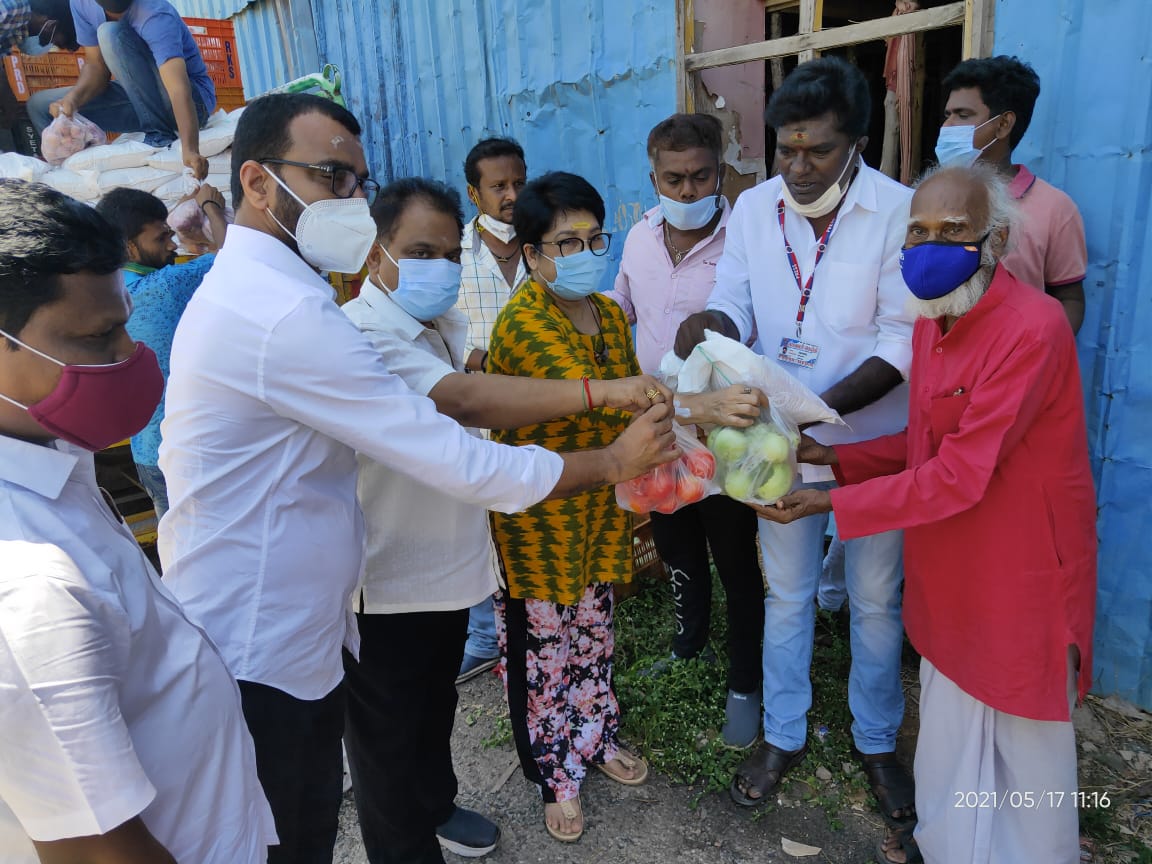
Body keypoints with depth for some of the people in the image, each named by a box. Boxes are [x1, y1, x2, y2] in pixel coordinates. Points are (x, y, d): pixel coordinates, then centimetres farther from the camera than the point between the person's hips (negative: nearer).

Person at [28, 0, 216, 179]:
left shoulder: (156, 16, -27)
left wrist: (190, 150, -53)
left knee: (111, 33, -26)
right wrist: (73, 97, -22)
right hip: (137, 99, 7)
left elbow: (179, 90, -39)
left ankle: (161, 133, -17)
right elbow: (96, 65, -1)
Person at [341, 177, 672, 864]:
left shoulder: (447, 323, 7)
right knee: (389, 731, 13)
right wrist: (601, 391, -43)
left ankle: (435, 807, 52)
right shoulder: (364, 335, -25)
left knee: (436, 703, 28)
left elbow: (485, 401, 20)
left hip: (450, 562, 9)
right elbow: (465, 400, -39)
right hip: (387, 581, -9)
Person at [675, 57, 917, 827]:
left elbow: (903, 341, -17)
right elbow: (735, 304, -3)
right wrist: (709, 324, -28)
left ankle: (878, 742, 39)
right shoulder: (753, 209, -3)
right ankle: (784, 735, 38)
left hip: (873, 442, -2)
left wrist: (824, 404, -30)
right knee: (787, 595, 17)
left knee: (876, 601, 15)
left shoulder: (901, 212, -14)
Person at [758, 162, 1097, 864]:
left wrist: (829, 503, -23)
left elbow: (959, 476, -27)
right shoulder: (933, 321, 2)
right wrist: (832, 457, -2)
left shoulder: (1031, 328, -25)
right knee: (950, 717, 25)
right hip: (951, 568, 8)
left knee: (1026, 744, 15)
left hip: (1022, 573, -8)